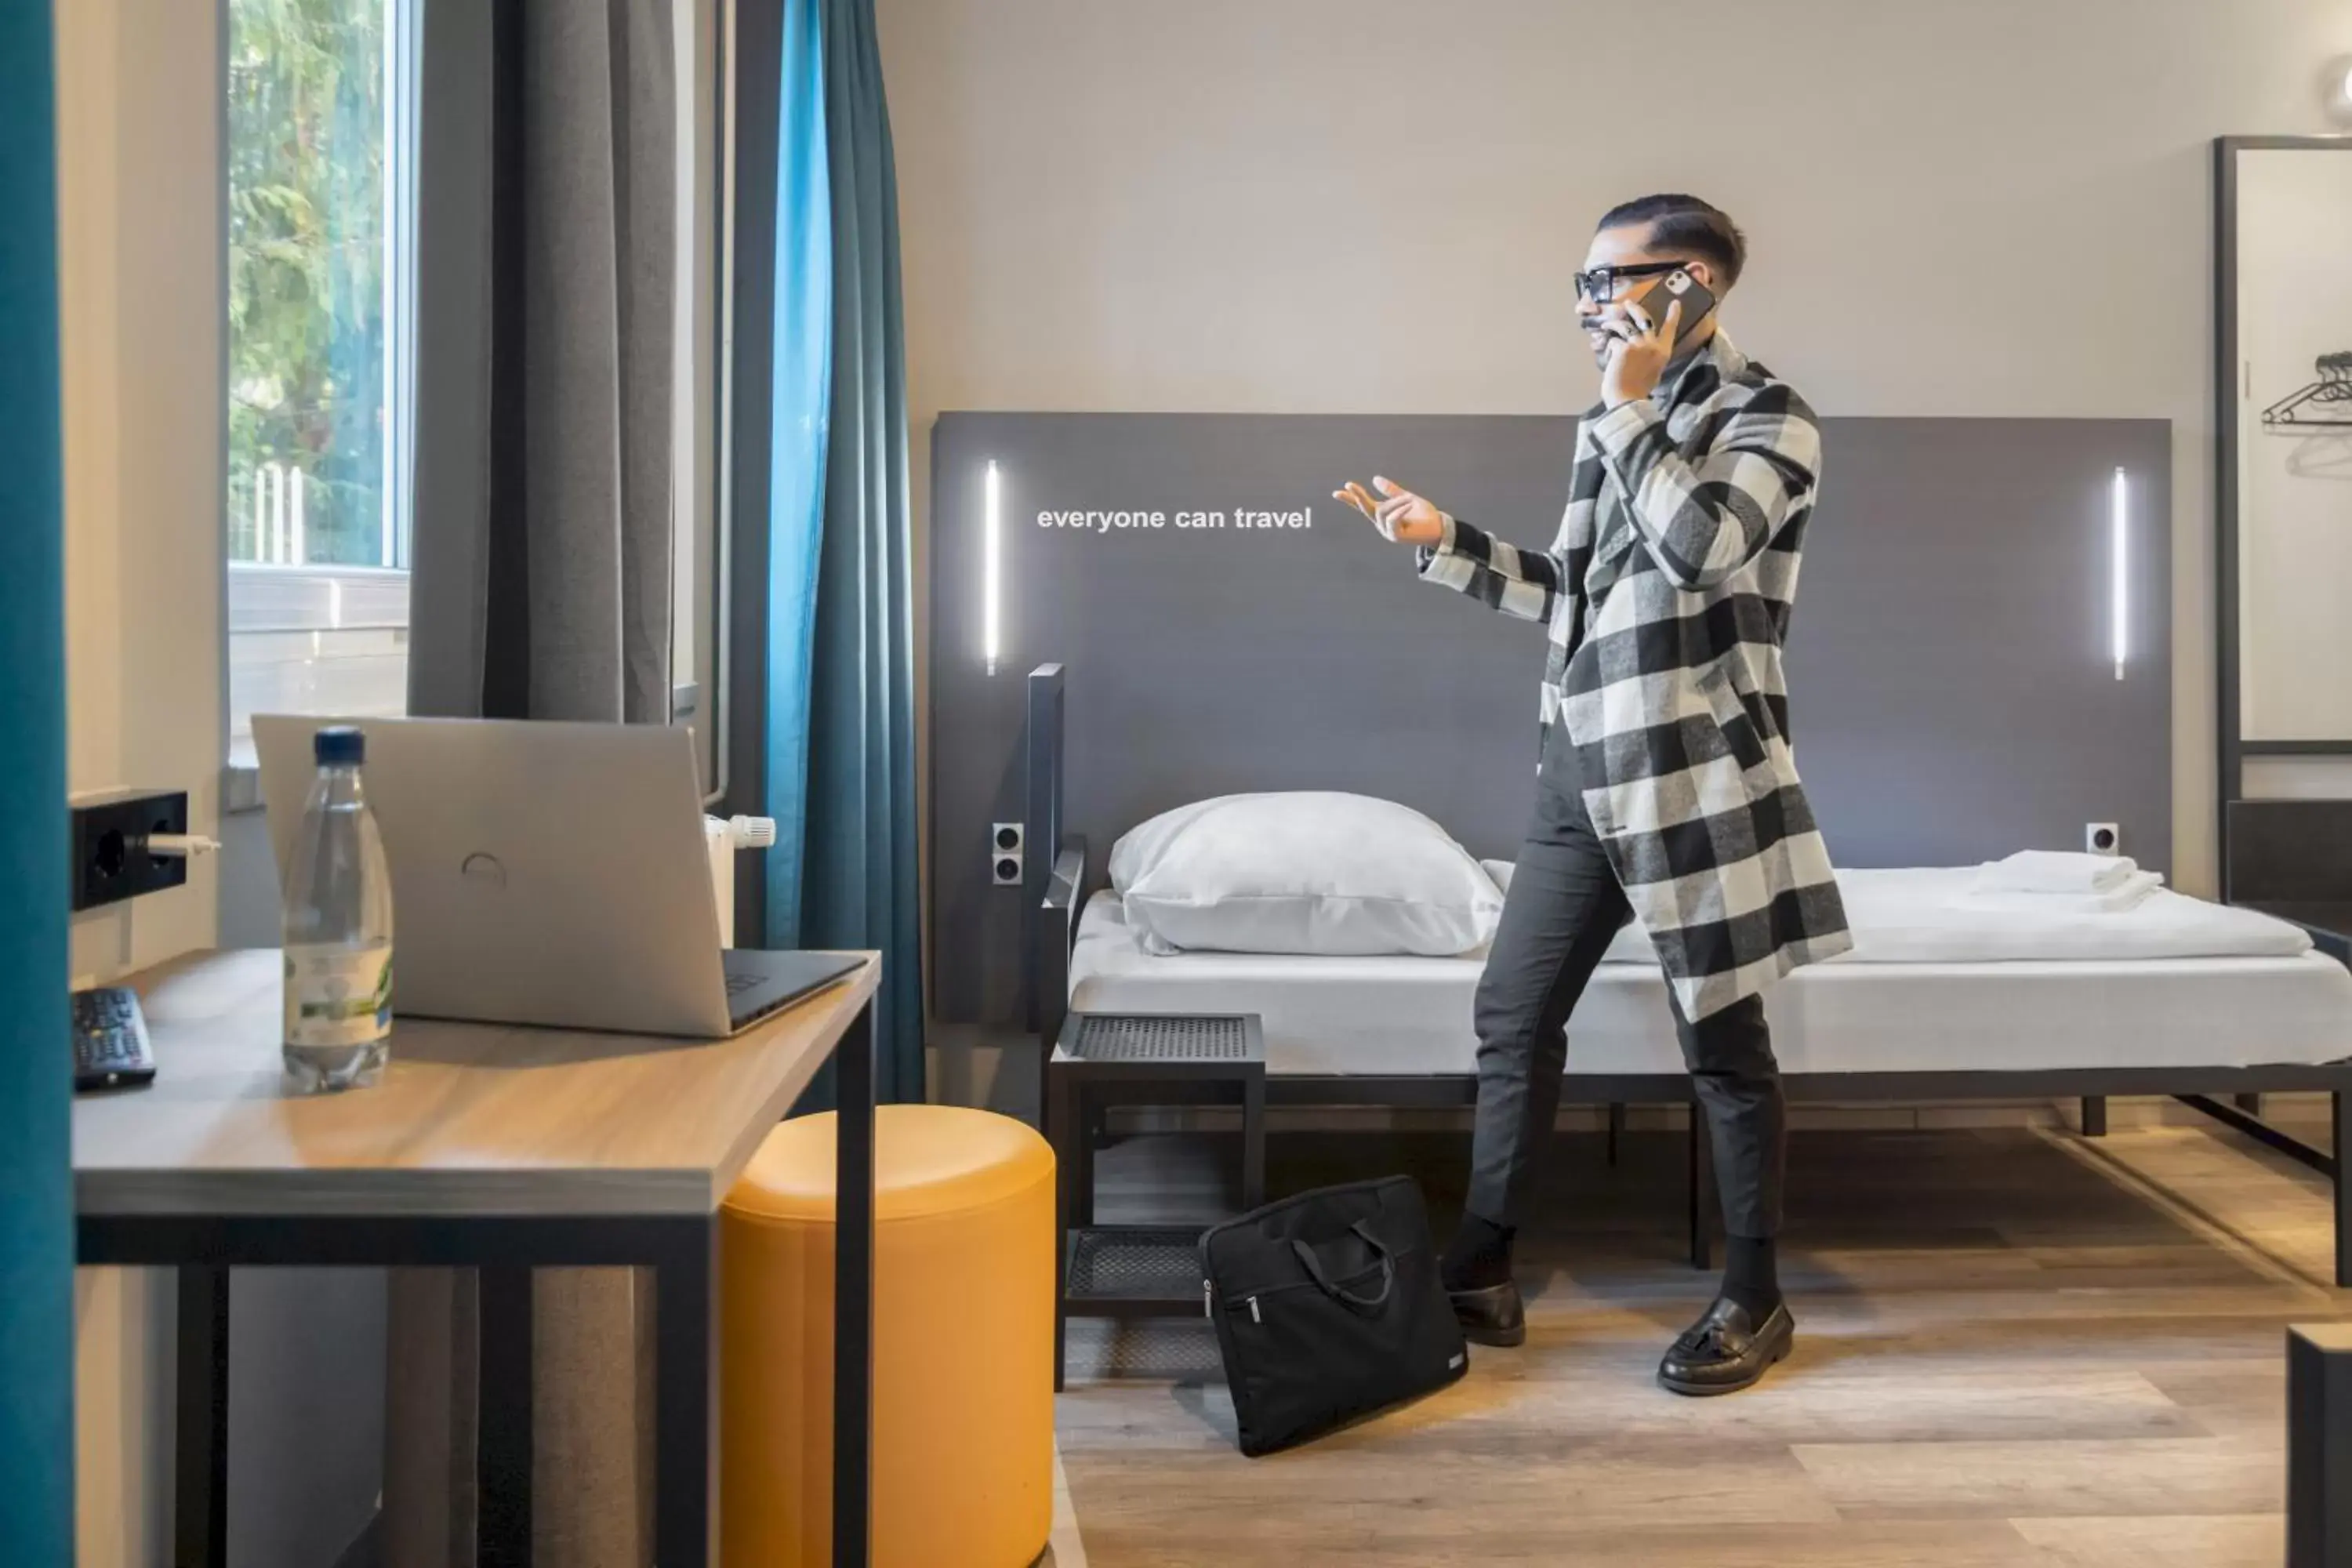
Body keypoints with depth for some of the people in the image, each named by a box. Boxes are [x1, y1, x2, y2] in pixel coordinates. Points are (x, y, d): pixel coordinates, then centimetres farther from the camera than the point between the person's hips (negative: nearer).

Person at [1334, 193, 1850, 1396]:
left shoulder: (1769, 417, -5)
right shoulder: (1613, 426, 15)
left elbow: (1699, 549, -23)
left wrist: (1633, 410, -13)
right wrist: (1443, 541, 11)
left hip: (1692, 770, -7)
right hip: (1582, 763, 7)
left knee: (1722, 1041, 4)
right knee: (1512, 1015, 7)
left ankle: (1755, 1300, 21)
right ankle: (1480, 1269, 20)